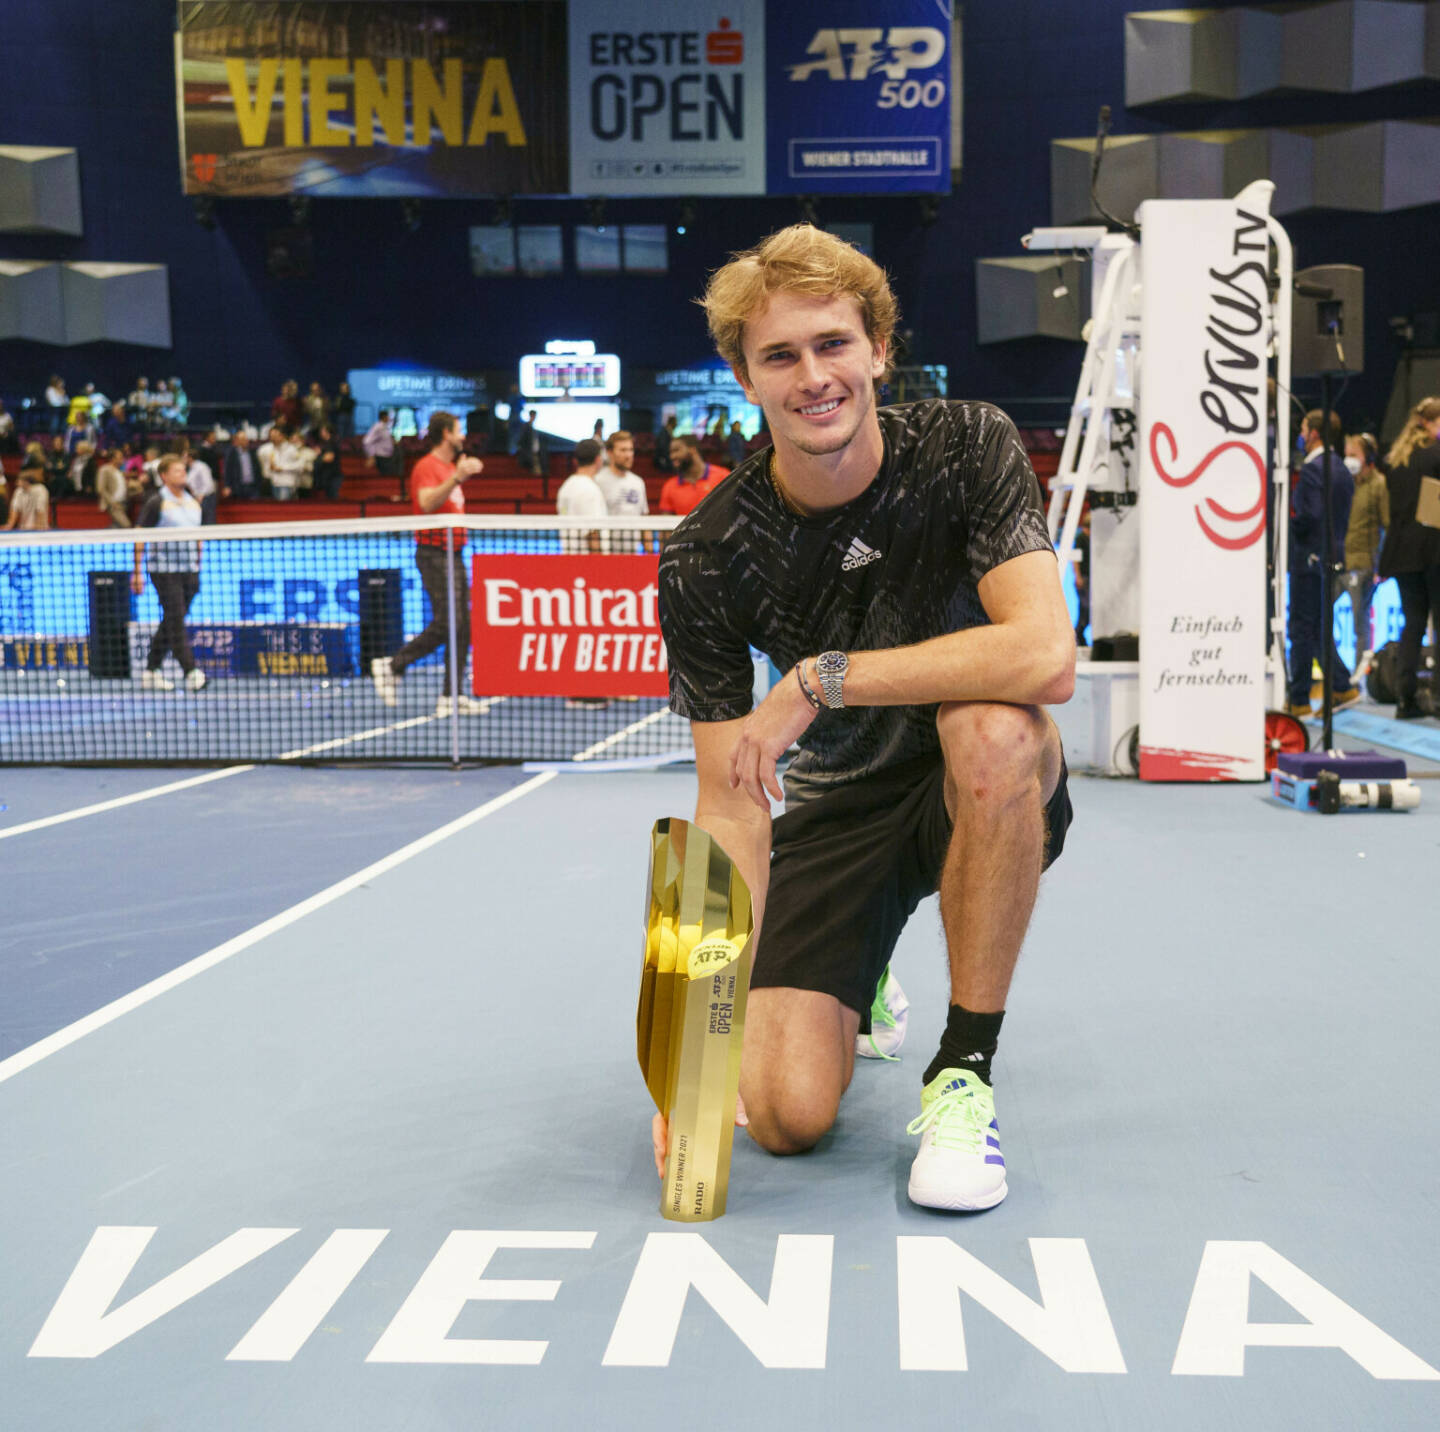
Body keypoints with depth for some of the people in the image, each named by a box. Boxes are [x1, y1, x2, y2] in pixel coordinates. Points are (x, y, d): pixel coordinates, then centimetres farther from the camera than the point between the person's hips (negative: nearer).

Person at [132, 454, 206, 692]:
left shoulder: (192, 502, 13)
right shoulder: (157, 502, -5)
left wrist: (198, 568, 18)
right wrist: (137, 572, -9)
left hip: (188, 571, 6)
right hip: (165, 570, -6)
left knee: (169, 623, 10)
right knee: (176, 621, -11)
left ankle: (151, 673, 19)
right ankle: (191, 673, -16)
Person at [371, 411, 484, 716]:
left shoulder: (450, 466, 19)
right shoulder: (427, 466, -9)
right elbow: (427, 503, -29)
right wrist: (457, 477, -34)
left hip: (454, 554, 9)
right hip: (434, 555, -9)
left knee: (462, 627, 4)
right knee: (445, 624, -15)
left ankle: (452, 697, 6)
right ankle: (392, 665, 0)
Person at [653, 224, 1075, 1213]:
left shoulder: (966, 448, -16)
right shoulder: (707, 564, -14)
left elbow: (1046, 657, -31)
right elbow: (731, 802, -14)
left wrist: (822, 680, -32)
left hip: (992, 797, -1)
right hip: (837, 811, 2)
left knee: (991, 725, -38)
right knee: (787, 1114, -15)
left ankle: (965, 1069, -20)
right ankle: (861, 988, 24)